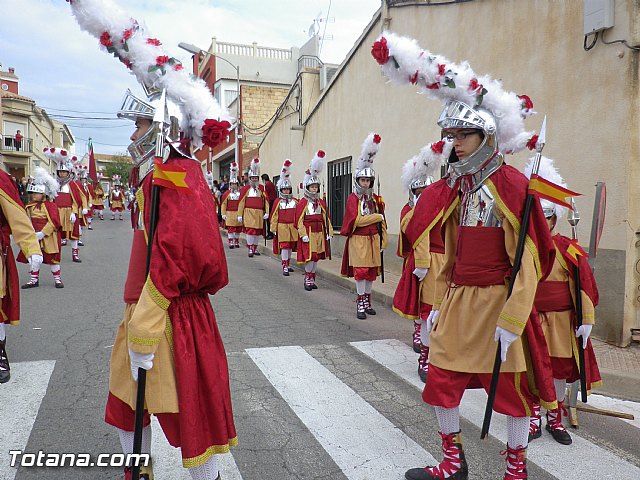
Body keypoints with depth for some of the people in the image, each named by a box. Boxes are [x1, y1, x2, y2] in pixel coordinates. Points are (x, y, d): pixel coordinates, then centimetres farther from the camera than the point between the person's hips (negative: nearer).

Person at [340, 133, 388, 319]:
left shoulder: (376, 199, 10)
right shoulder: (352, 198, -5)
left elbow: (382, 223, 12)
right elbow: (357, 220, -17)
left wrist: (383, 240, 8)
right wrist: (377, 217, -10)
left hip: (373, 239, 5)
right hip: (358, 240, -5)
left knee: (371, 272, 9)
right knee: (360, 272, -4)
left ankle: (367, 301, 21)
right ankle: (360, 303, 3)